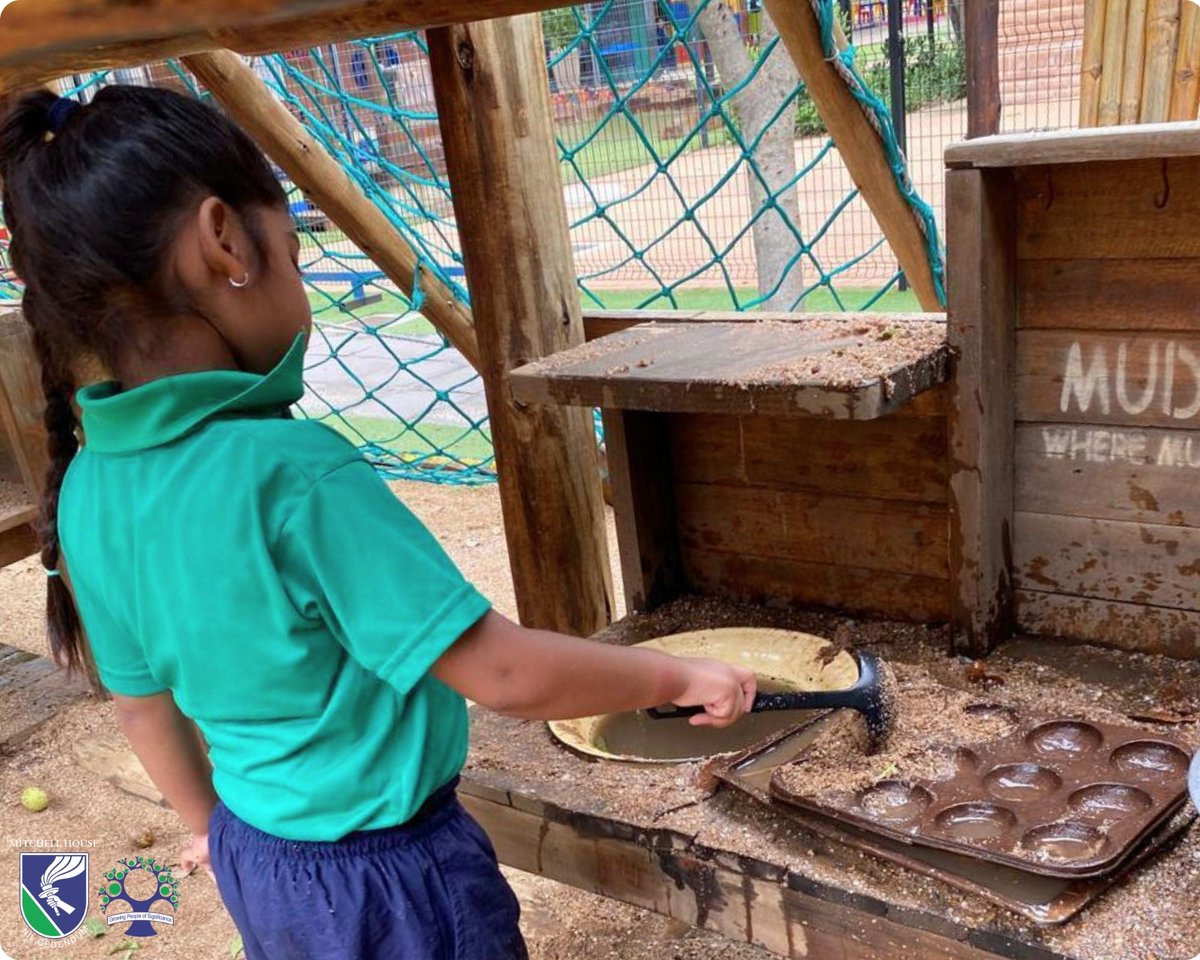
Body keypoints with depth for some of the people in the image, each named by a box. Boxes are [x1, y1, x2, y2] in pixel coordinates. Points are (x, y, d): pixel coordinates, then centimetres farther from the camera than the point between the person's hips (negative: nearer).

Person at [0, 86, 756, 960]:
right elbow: (506, 674, -29)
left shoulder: (86, 487, -8)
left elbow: (142, 698, 5)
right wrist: (681, 676, -14)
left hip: (255, 853, 6)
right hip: (386, 878, -6)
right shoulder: (292, 472, -31)